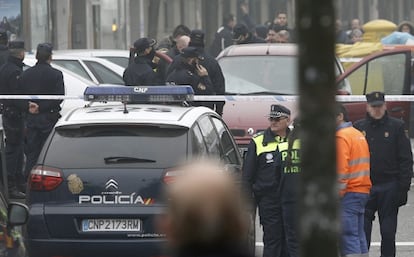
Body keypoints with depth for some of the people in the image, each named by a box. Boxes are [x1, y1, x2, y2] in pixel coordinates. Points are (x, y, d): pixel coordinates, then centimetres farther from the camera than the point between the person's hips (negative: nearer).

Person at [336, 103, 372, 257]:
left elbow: (341, 168, -17)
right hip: (363, 191, 9)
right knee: (358, 234, 12)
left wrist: (338, 192, -14)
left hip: (349, 192, -9)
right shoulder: (358, 134, 17)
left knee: (348, 236, -10)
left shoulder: (341, 136, -11)